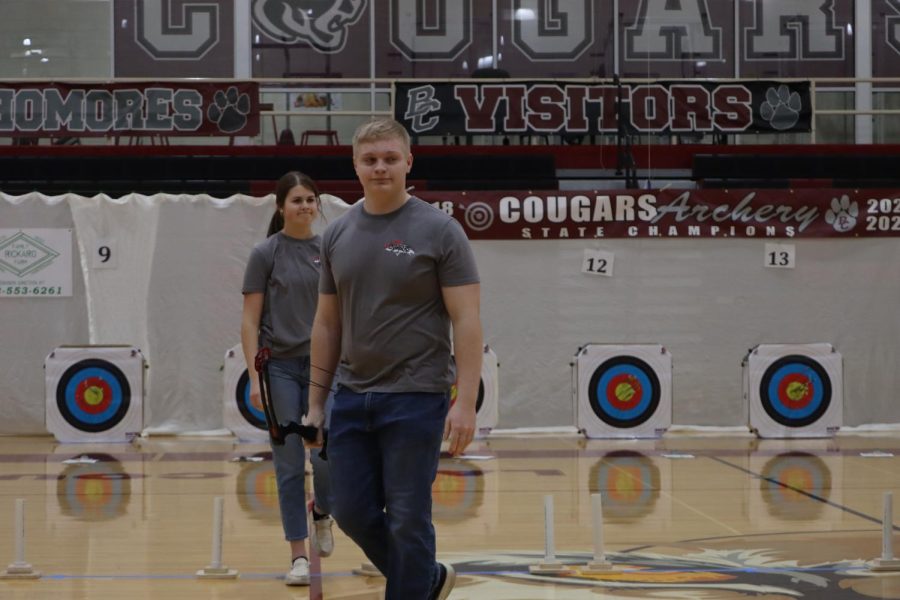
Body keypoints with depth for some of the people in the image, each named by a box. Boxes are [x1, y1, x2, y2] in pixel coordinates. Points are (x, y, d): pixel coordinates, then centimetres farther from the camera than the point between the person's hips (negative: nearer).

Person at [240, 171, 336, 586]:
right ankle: (298, 555, 8)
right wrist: (254, 376, -10)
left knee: (326, 458, -8)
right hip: (280, 367, -2)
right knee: (289, 465, 0)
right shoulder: (266, 254, -2)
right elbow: (250, 321, -3)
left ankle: (321, 512, 26)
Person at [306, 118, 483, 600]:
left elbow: (466, 320, -10)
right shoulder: (338, 235, 8)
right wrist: (316, 401, 11)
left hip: (414, 398, -5)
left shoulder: (439, 231, -7)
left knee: (407, 521, -2)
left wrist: (465, 403, -17)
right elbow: (327, 324, 14)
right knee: (353, 513, 8)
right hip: (352, 398, 5)